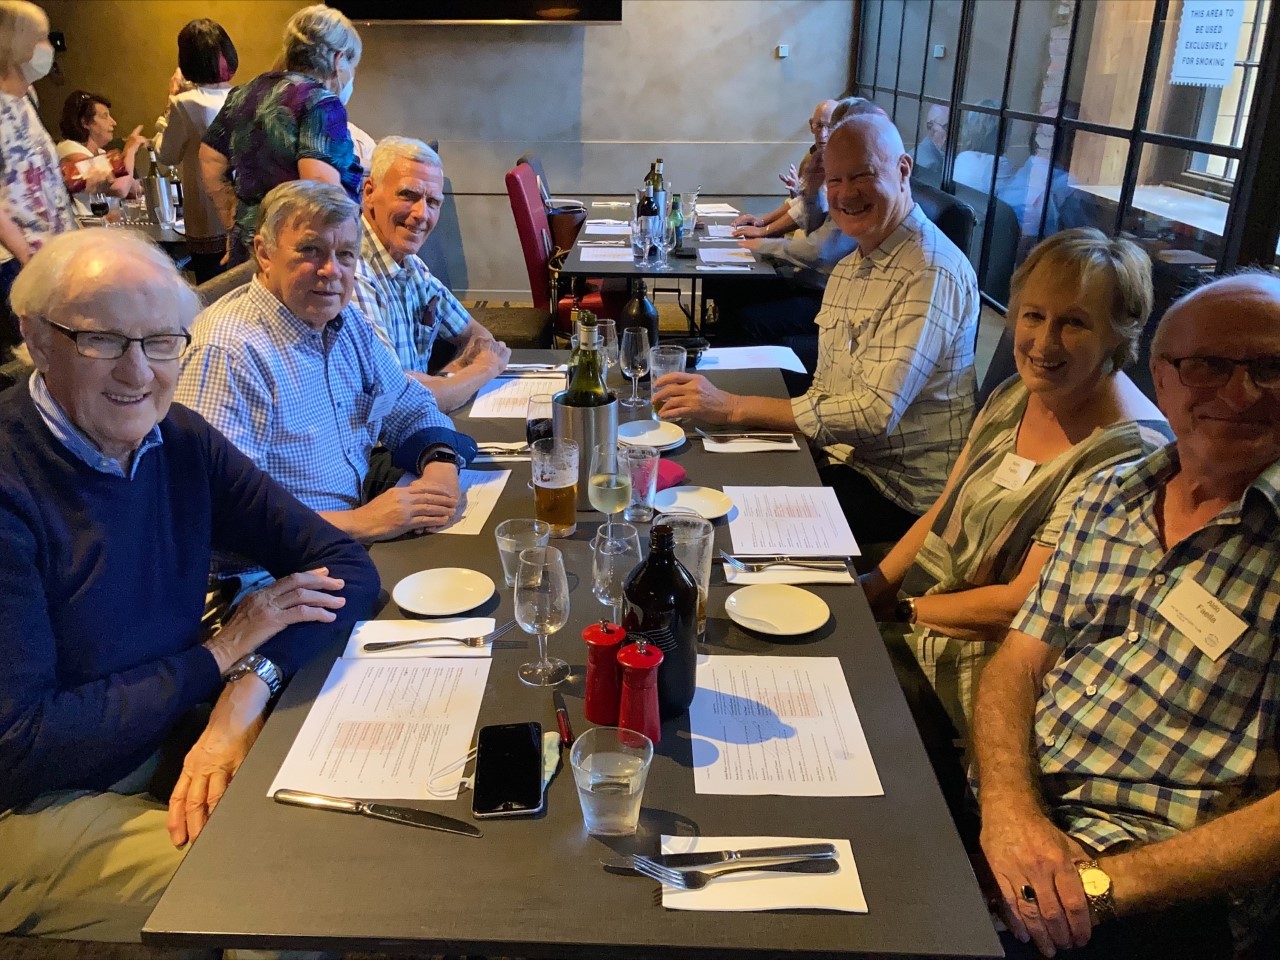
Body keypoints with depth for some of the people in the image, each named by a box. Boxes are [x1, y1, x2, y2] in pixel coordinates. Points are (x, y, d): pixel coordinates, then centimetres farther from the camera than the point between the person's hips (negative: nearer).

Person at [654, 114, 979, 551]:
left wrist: (734, 407, -29)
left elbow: (878, 413, -28)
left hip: (901, 487, -8)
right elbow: (826, 392, 10)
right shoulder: (849, 267, 10)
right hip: (844, 457, 8)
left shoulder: (932, 272, -20)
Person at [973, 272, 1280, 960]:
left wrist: (1102, 884, -21)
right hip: (1010, 797, 5)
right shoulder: (1110, 497, 8)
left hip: (1151, 893, -5)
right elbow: (1019, 661, 5)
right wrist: (1007, 803, -13)